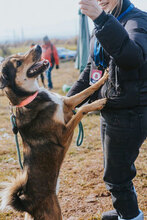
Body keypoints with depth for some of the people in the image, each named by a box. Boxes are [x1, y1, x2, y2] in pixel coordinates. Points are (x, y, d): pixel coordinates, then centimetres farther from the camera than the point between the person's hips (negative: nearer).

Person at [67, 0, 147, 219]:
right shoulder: (102, 27, 10)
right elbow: (91, 70, 18)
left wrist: (101, 18, -49)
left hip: (129, 115, -9)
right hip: (109, 111, 9)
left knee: (115, 176, 3)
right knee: (120, 169, 25)